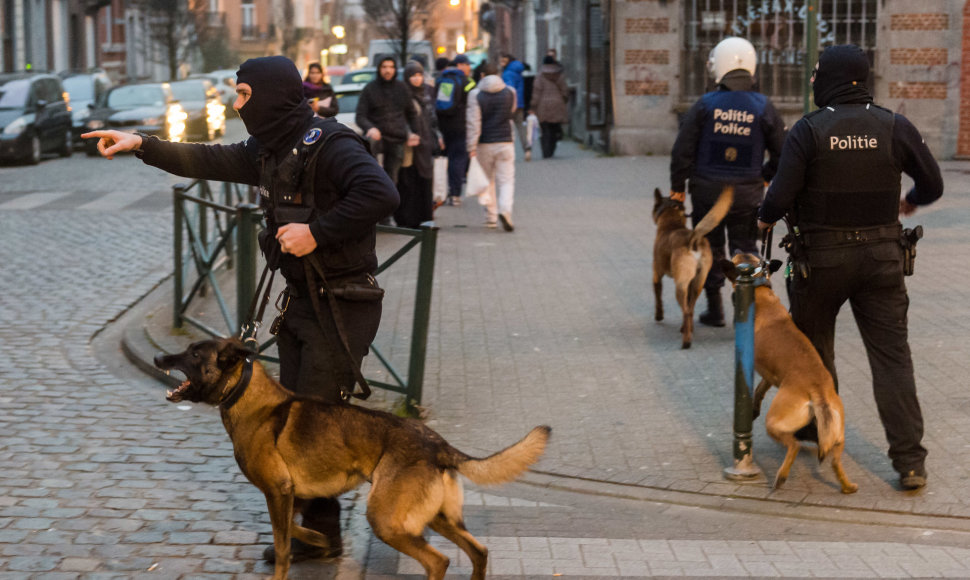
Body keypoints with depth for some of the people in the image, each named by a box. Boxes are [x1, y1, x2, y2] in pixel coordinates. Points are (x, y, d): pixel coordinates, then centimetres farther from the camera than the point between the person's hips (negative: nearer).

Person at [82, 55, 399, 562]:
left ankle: (319, 534, 8)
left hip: (343, 305, -9)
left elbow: (380, 194, -34)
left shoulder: (328, 145, -20)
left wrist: (317, 231, -28)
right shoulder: (269, 151, 9)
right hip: (300, 298, 9)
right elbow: (209, 162, 20)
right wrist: (142, 145, 14)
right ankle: (311, 527, 23)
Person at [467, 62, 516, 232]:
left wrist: (472, 146, -11)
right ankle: (505, 209, -23)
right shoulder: (510, 92, 0)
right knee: (506, 180, 1)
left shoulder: (475, 94, -7)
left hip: (485, 143, 0)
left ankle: (490, 218, 16)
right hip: (505, 142, 0)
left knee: (487, 181, 13)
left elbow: (473, 122, -12)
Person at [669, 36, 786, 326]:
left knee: (711, 248, 12)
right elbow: (782, 152, 1)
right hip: (747, 192, 1)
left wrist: (677, 186, 5)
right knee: (745, 249, 12)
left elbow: (683, 149, -7)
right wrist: (765, 175, 19)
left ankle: (715, 310, 16)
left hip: (707, 189, -1)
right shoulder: (764, 107, -4)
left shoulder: (705, 104, -8)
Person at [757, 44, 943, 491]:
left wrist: (765, 218, 8)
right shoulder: (894, 126, -2)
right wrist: (910, 202, 26)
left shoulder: (809, 130, -9)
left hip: (822, 256, -2)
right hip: (881, 256, 2)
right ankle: (910, 460, -4)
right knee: (891, 354, 1)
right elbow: (932, 184, 4)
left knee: (812, 345, 20)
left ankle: (816, 425, 35)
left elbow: (781, 196, -14)